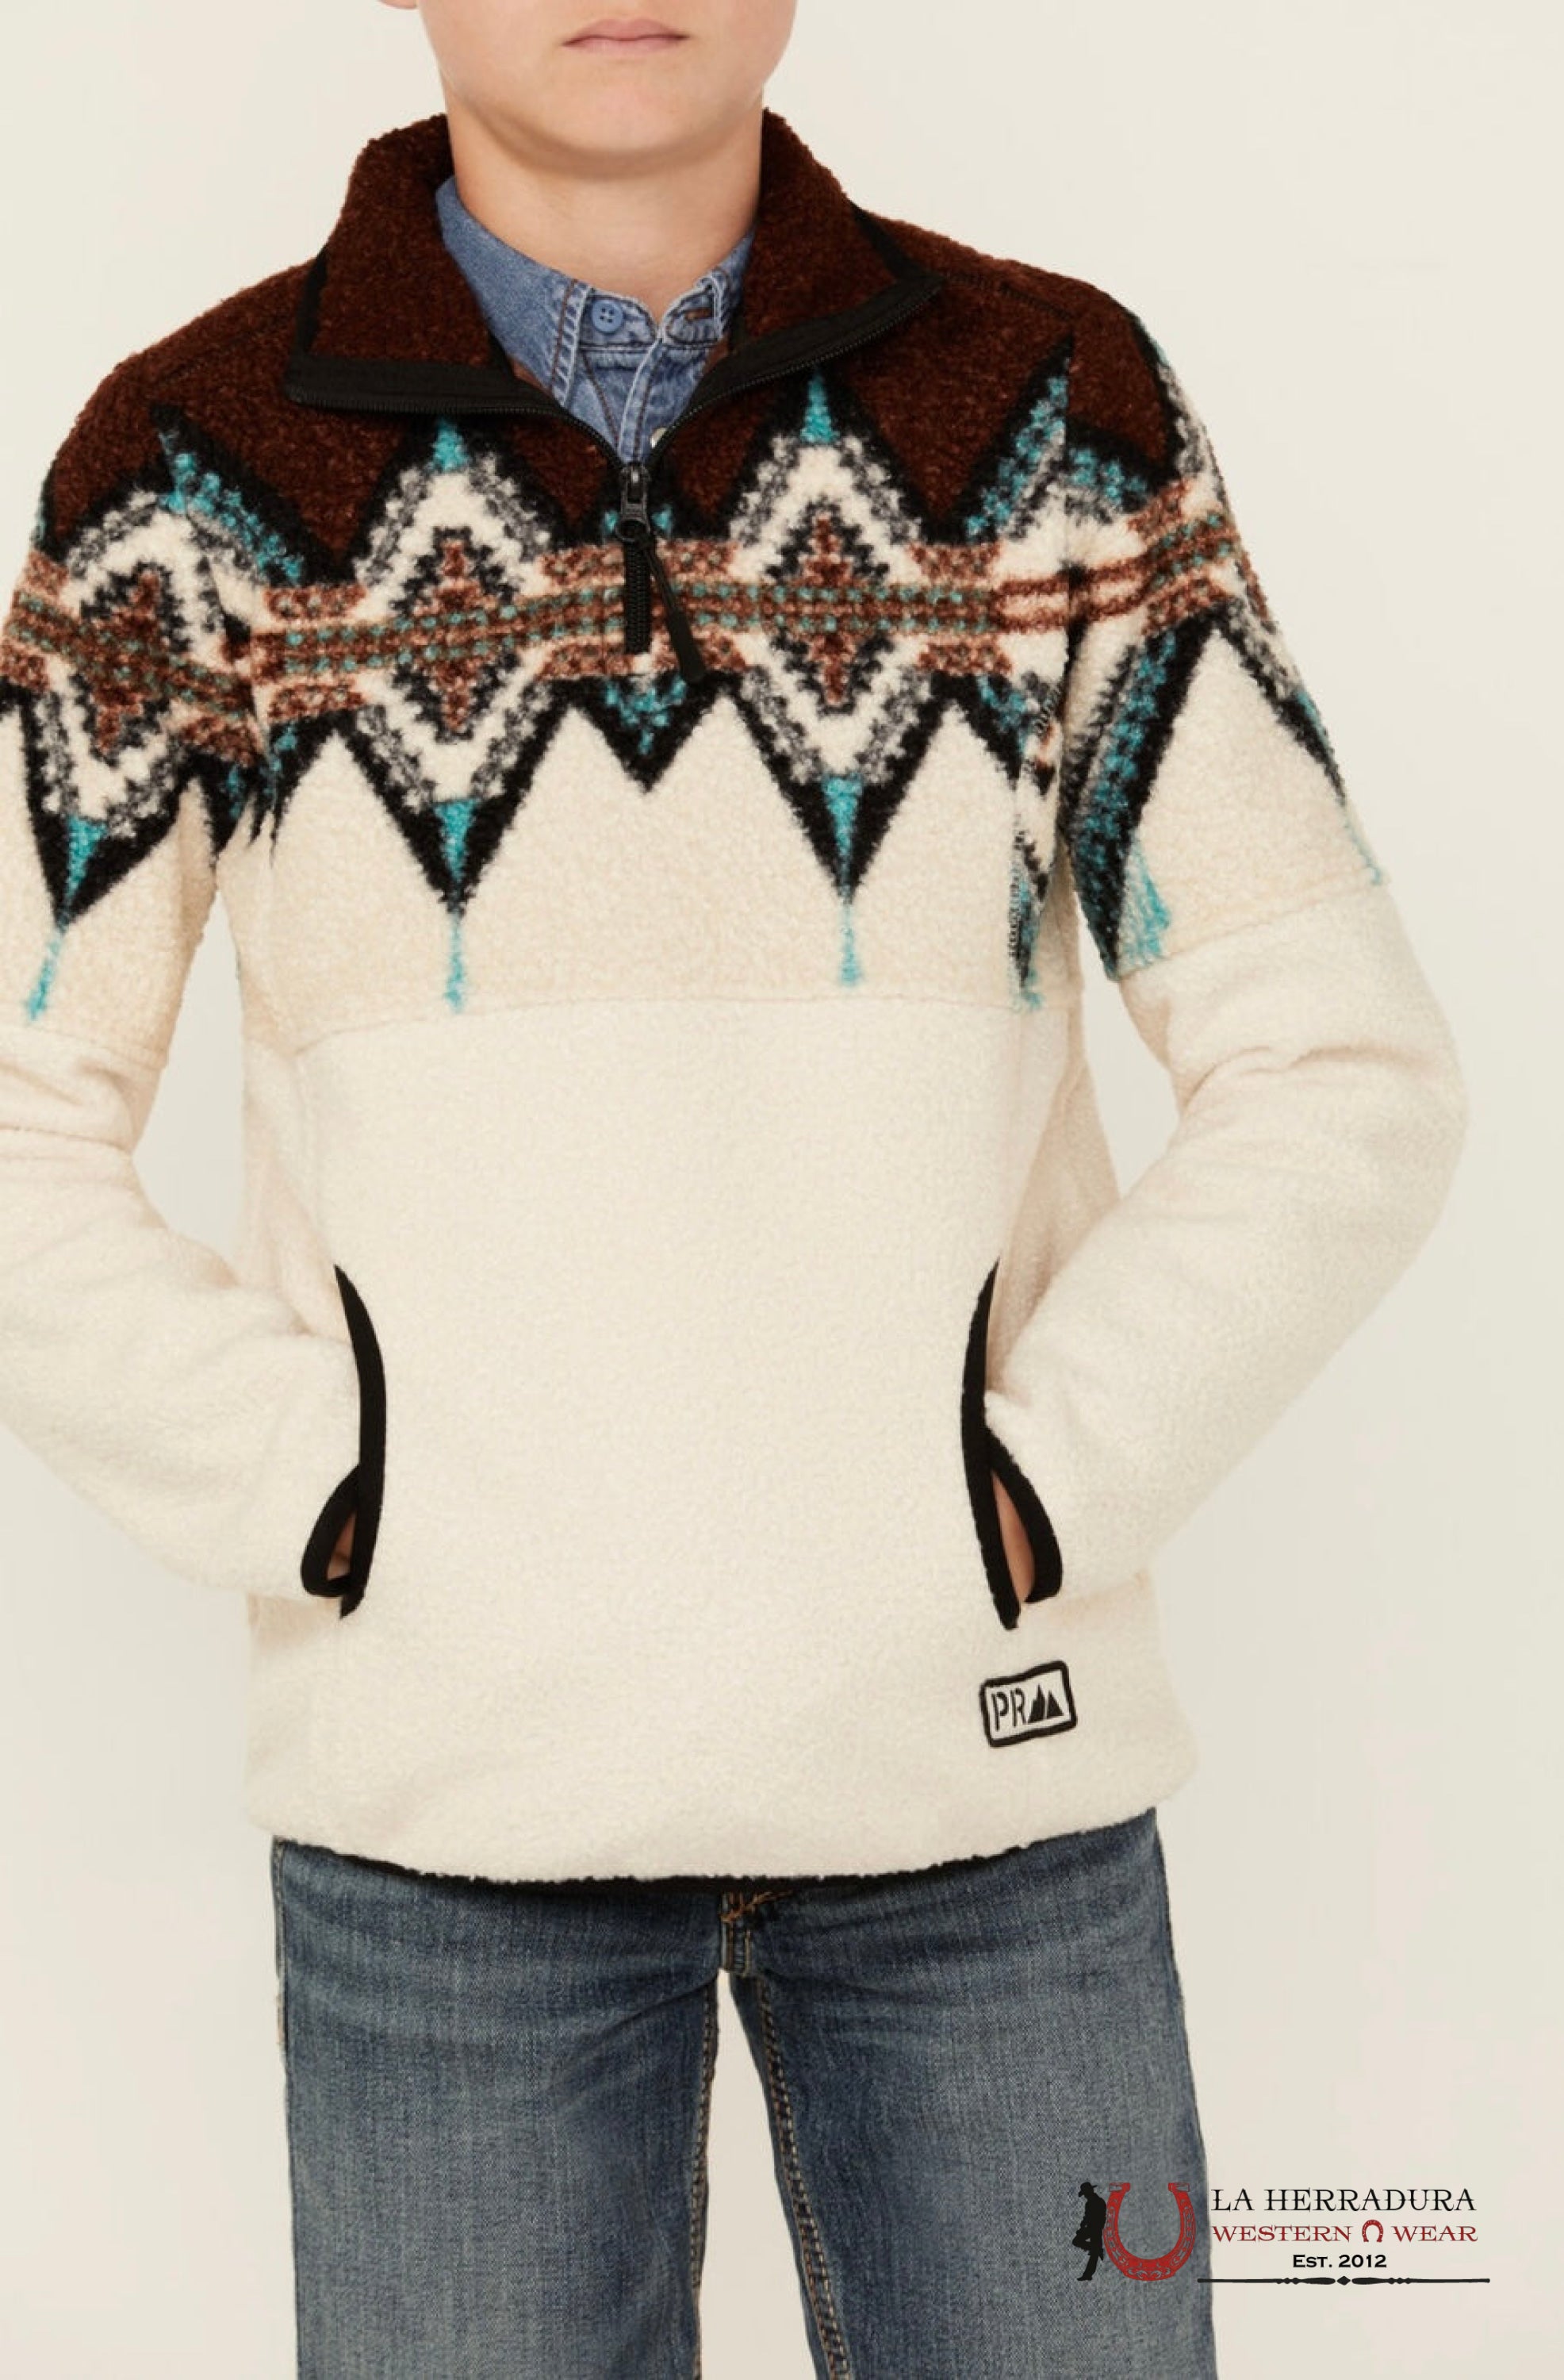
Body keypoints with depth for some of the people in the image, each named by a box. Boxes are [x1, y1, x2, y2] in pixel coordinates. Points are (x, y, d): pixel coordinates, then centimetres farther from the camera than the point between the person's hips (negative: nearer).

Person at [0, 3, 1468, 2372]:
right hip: (450, 1789, 0)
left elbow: (1342, 1076, -2)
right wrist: (349, 1534, -10)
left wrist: (1014, 1523, -10)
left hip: (979, 1742, 1)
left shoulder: (1059, 403, -1)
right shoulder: (194, 459, -2)